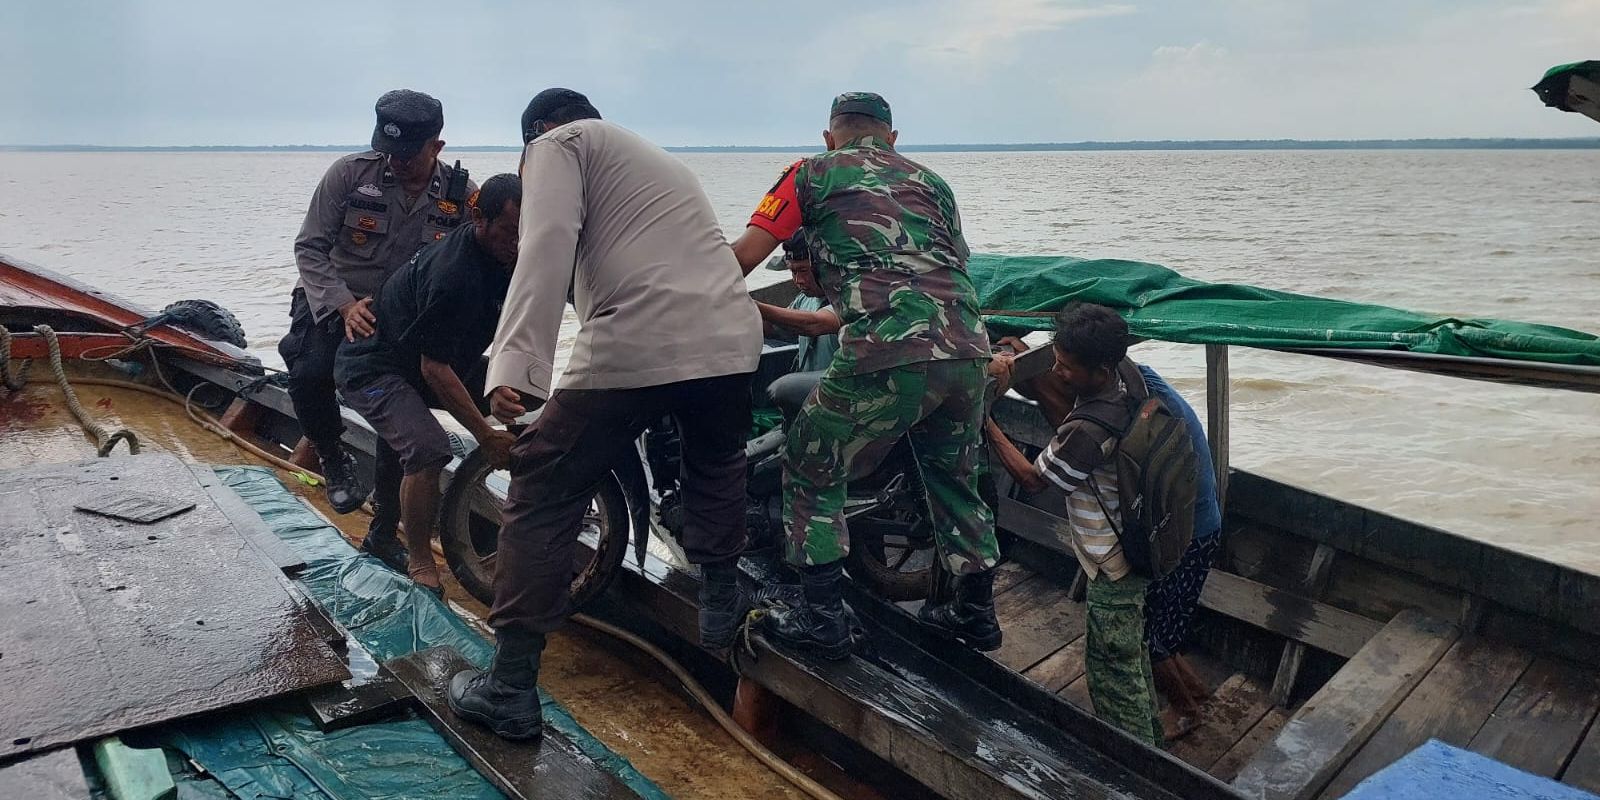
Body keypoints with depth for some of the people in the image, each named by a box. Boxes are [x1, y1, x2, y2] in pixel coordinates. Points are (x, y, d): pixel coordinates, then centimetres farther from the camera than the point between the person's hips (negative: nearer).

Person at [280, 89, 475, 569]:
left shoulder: (463, 196, -11)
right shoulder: (350, 173, -14)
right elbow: (309, 248, -10)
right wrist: (345, 305, -25)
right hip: (333, 305, -1)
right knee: (310, 375, -31)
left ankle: (384, 533, 17)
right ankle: (333, 459, 1)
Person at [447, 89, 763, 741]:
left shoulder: (558, 143, 10)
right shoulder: (659, 159, 34)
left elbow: (548, 248, -9)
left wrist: (515, 365, -17)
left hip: (632, 349, -6)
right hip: (730, 338, 7)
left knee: (542, 497, 5)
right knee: (716, 464, 34)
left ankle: (510, 689, 8)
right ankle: (720, 602, 43)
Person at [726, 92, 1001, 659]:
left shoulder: (814, 174, 13)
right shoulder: (931, 182, 27)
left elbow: (743, 256, 6)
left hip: (886, 358, -5)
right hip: (967, 351, 6)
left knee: (811, 472, 14)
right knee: (954, 479, 26)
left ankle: (823, 619, 13)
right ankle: (975, 612, 36)